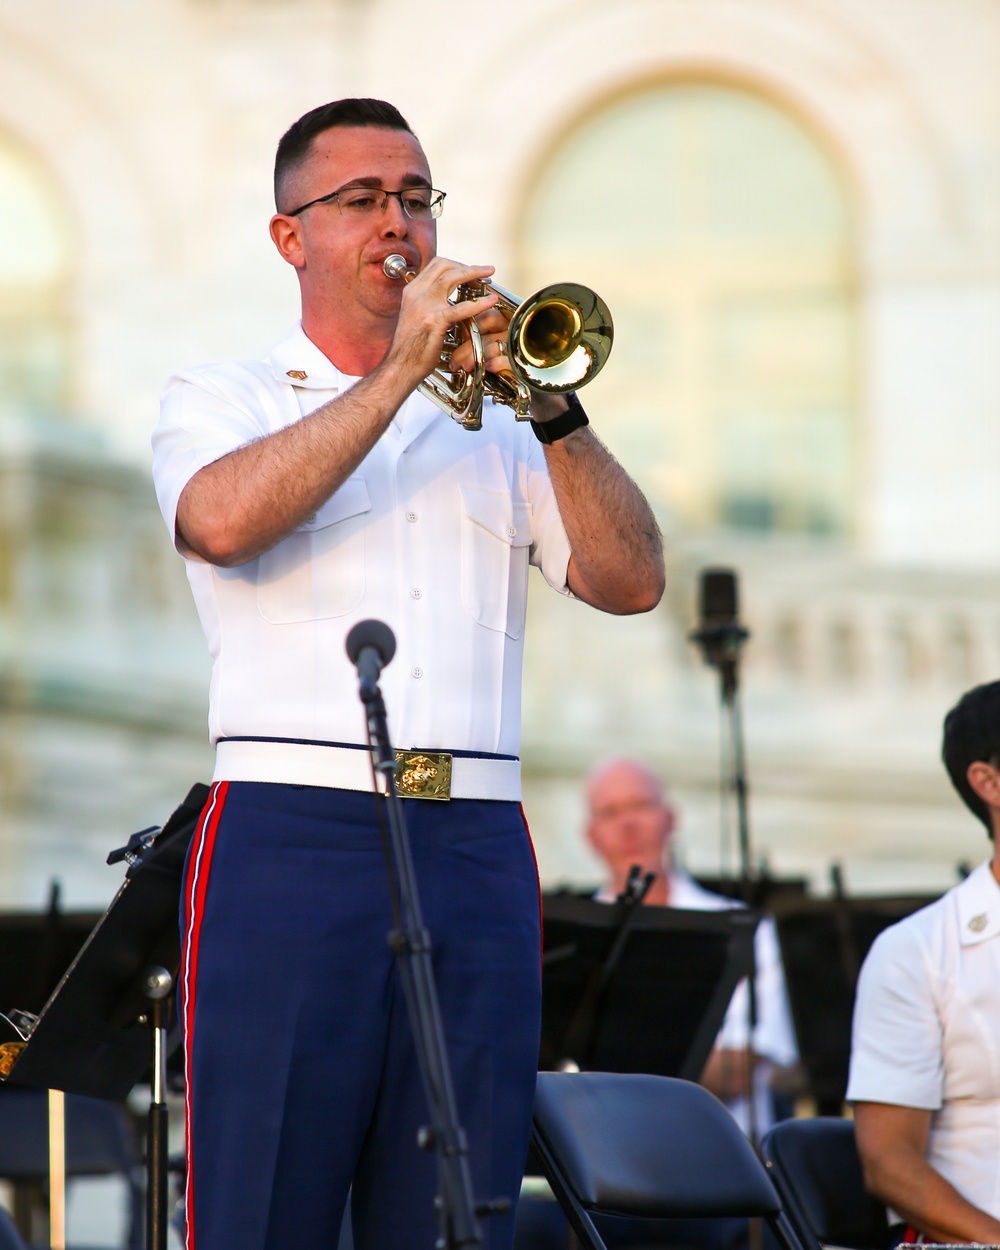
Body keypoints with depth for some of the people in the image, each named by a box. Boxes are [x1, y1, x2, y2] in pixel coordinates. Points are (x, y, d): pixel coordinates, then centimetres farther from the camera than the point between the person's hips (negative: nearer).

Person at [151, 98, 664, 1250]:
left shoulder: (493, 422, 22)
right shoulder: (220, 400, 13)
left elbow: (630, 581, 9)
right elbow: (220, 520, -11)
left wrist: (551, 411, -4)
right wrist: (399, 372, -8)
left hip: (476, 851, 3)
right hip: (293, 839, -3)